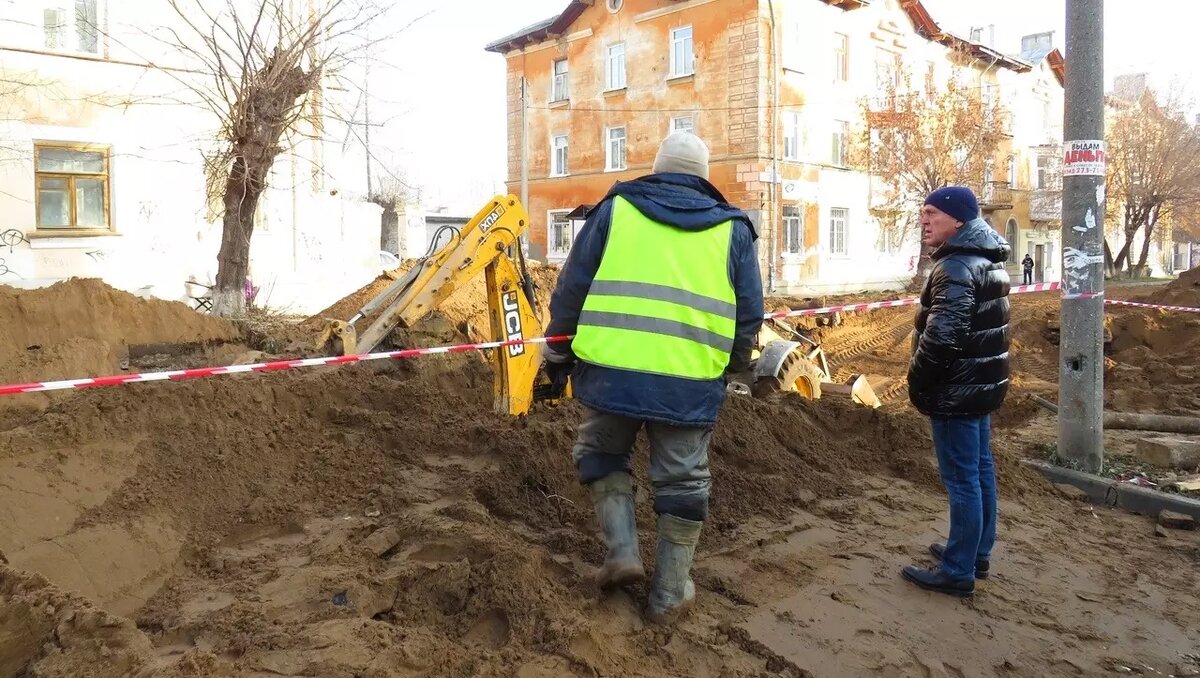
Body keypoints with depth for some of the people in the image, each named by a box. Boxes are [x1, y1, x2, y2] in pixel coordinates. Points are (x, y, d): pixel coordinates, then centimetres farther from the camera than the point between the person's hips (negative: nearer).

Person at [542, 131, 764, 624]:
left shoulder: (615, 209, 9)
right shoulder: (732, 228, 12)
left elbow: (571, 288, 7)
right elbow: (749, 314, 12)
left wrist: (559, 354, 16)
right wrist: (732, 368, 26)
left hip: (610, 370, 0)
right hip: (690, 382, 1)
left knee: (602, 456, 23)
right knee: (682, 482, 13)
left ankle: (622, 552, 13)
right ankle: (669, 593, 22)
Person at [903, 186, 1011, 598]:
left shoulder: (956, 266, -20)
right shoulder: (988, 261, 14)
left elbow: (941, 336, -27)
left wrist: (918, 384, -14)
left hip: (956, 390, -11)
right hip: (982, 384, 11)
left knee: (961, 478, -4)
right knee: (980, 470, 18)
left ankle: (958, 572, 5)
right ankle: (977, 554, 31)